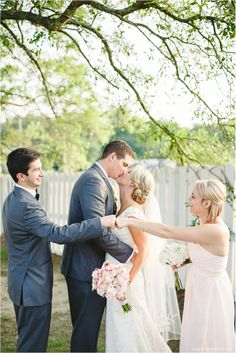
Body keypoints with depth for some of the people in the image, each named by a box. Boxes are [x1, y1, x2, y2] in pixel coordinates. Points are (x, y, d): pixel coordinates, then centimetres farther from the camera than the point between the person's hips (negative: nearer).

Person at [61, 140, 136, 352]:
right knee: (86, 330, 0)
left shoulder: (98, 179, 15)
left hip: (87, 267, 10)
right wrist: (128, 254, -20)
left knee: (87, 328, 20)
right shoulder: (93, 181, -18)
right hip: (87, 269, -10)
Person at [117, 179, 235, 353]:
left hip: (210, 291, -8)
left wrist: (129, 221, -28)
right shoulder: (211, 224, -2)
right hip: (203, 286, 8)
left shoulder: (215, 231, -31)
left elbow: (166, 231, -31)